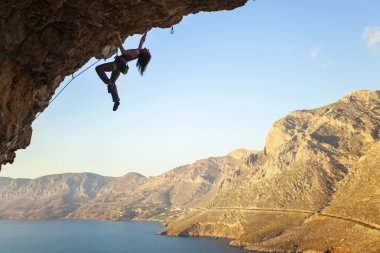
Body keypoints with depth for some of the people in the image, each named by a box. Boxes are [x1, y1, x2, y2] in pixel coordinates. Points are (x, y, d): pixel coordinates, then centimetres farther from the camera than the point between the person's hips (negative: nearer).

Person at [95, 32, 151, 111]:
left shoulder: (137, 52, -23)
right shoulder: (140, 51, 1)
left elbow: (124, 52, -27)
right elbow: (142, 41, 19)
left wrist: (120, 42, -26)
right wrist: (145, 33, 22)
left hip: (118, 64, -9)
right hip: (120, 65, 9)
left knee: (98, 68, -10)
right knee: (112, 83, 18)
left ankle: (109, 83, -17)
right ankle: (116, 100, 13)